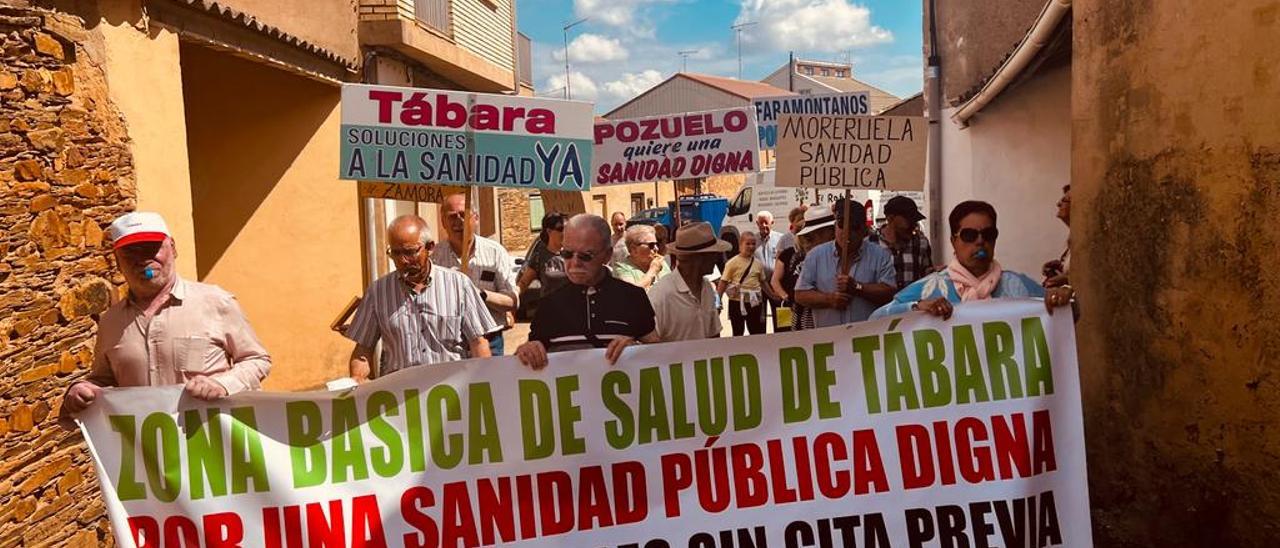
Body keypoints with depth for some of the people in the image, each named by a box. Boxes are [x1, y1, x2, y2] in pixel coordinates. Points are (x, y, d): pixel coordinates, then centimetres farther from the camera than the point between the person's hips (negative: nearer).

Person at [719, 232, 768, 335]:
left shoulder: (758, 264, 5)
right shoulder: (733, 262, -8)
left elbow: (762, 282, 16)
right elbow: (723, 282, -8)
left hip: (754, 302, 4)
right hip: (737, 301, -4)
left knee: (756, 332, 9)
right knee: (738, 333, 7)